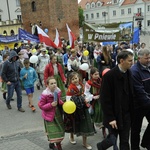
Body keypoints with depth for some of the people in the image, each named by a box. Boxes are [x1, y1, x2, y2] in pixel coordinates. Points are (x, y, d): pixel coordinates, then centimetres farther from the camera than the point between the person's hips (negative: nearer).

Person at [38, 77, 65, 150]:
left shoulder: (58, 91, -6)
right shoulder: (45, 94, -24)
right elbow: (41, 106, -17)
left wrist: (63, 103, -7)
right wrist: (51, 105, -28)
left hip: (57, 113, 6)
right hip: (49, 115, -6)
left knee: (59, 130, 17)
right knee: (52, 131, -1)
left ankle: (52, 144, 39)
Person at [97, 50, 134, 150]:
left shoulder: (129, 73, 3)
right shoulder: (109, 75, -17)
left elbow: (130, 94, 7)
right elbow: (105, 99, -16)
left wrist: (131, 112, 3)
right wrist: (110, 118, -16)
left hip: (126, 115, 5)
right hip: (114, 115, -5)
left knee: (125, 142, 11)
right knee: (112, 140, 7)